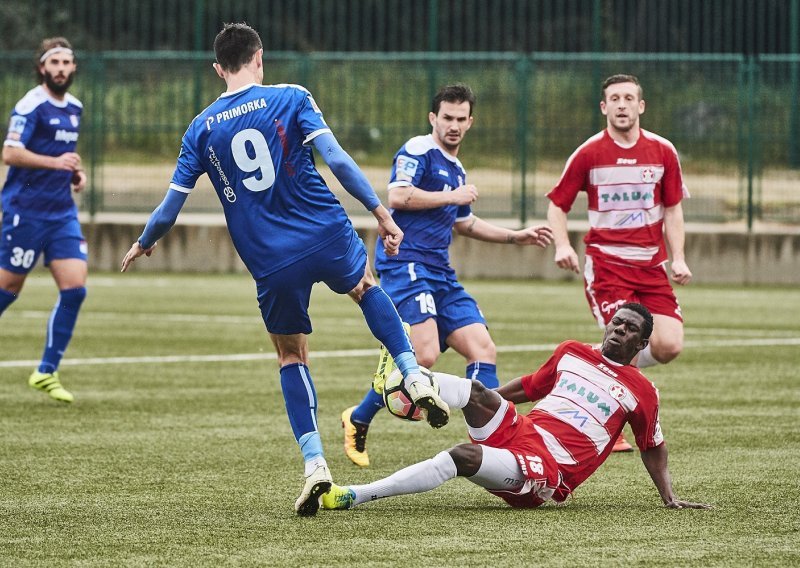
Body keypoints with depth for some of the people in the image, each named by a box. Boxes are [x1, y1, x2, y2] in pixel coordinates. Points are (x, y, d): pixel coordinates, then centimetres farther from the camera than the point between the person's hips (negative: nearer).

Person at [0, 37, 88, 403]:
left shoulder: (74, 108, 13)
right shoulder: (31, 106, -12)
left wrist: (76, 172, 10)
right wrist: (55, 162, -29)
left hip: (63, 212, 7)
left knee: (75, 288, -5)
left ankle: (46, 372, 2)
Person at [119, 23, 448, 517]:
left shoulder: (202, 128, 5)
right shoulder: (290, 99, -1)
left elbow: (173, 203, 8)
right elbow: (334, 157, -12)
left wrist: (144, 244, 27)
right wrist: (380, 211, -10)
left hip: (271, 263, 1)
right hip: (328, 235, -1)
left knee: (291, 356, 18)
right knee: (367, 289, 32)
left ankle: (314, 462, 3)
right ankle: (416, 378, 14)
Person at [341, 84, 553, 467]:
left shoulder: (457, 170, 23)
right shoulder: (418, 152, -4)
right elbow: (398, 195, -20)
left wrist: (516, 236, 37)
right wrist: (452, 196, -12)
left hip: (441, 273, 9)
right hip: (406, 264, -9)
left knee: (483, 350, -1)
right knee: (425, 354, -21)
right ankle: (358, 420, -4)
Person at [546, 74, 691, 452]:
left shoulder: (662, 151, 5)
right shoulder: (589, 154, -2)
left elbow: (672, 209, 13)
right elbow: (557, 205, 5)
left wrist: (678, 258, 2)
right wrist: (562, 245, -13)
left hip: (651, 265, 3)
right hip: (605, 262, -3)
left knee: (669, 346, -10)